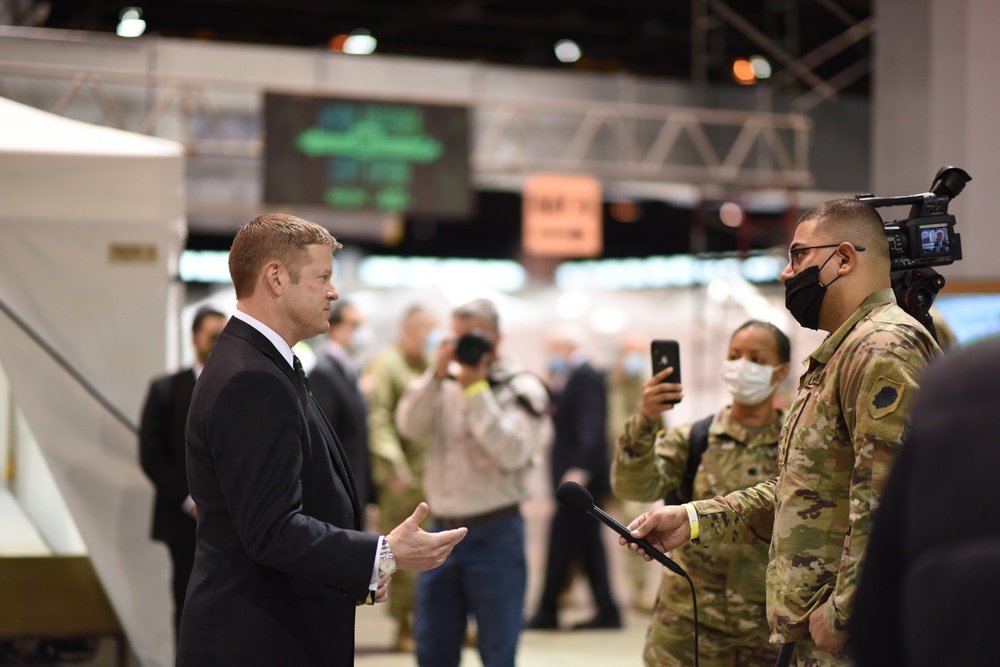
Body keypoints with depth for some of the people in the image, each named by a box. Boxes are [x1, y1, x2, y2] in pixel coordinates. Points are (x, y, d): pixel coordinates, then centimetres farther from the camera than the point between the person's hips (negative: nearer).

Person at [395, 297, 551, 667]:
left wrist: (475, 389, -17)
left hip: (495, 535, -5)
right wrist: (436, 373, -14)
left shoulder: (521, 389, -4)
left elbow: (512, 452, -18)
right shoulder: (445, 384, 9)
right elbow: (409, 425, -5)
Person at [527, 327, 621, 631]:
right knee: (588, 544, 11)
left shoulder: (585, 377, -14)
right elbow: (561, 417, 18)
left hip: (577, 473, -10)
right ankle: (607, 611, 13)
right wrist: (554, 389, 6)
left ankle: (547, 612, 0)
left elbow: (590, 426, -23)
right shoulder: (573, 377, 16)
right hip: (577, 473, 10)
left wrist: (579, 469, -28)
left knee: (562, 541, -5)